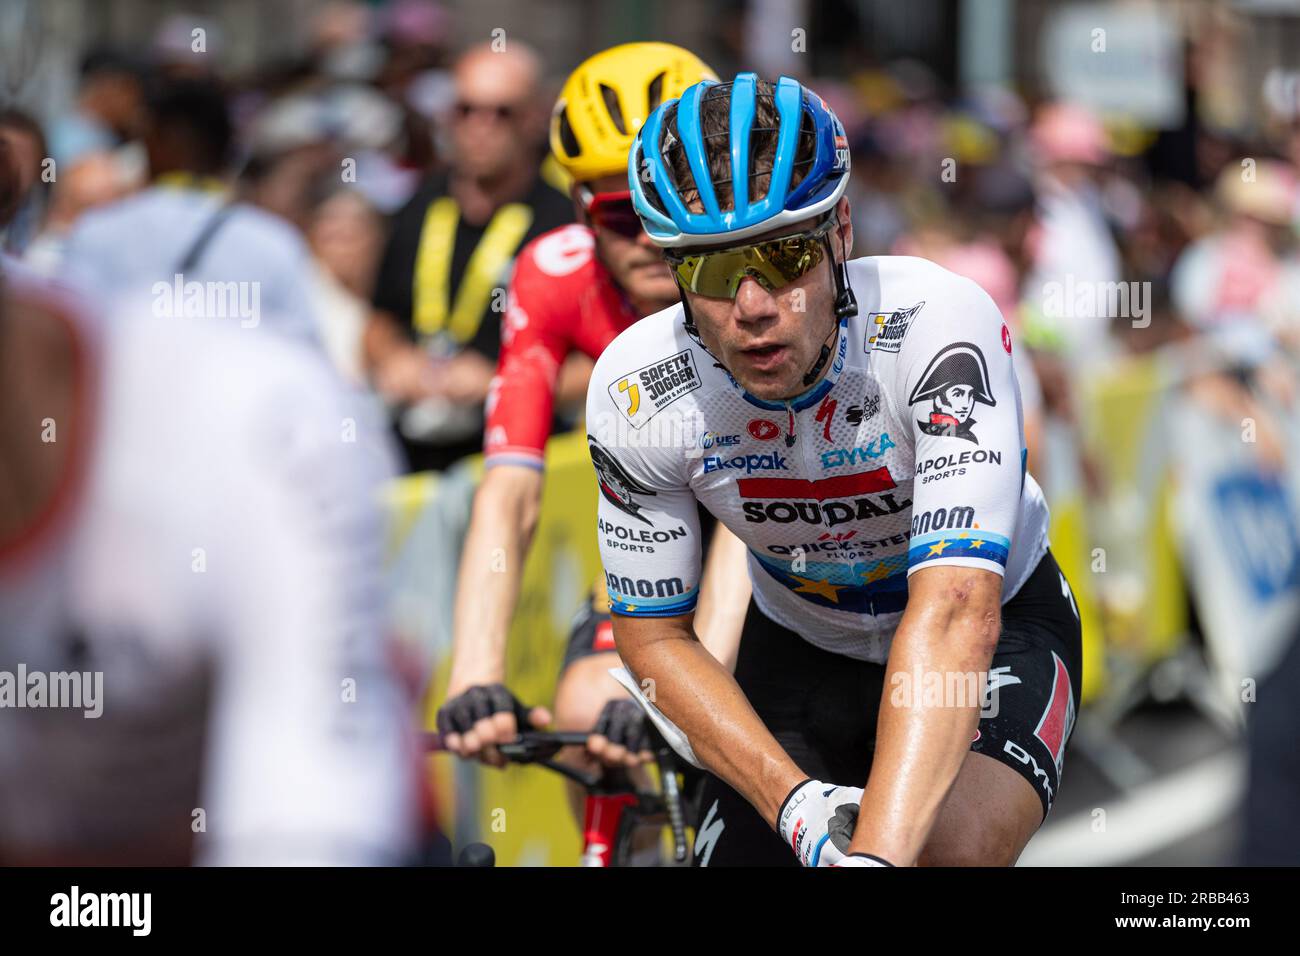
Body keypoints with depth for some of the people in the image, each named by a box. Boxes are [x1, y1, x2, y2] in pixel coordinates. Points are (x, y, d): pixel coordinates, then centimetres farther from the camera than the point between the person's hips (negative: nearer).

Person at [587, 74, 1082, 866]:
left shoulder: (939, 325, -34)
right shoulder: (636, 392, -23)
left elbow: (956, 610, -44)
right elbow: (654, 637, -12)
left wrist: (876, 853, -55)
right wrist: (795, 804, -28)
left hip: (997, 628, -4)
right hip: (802, 645, 4)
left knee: (954, 848, -32)